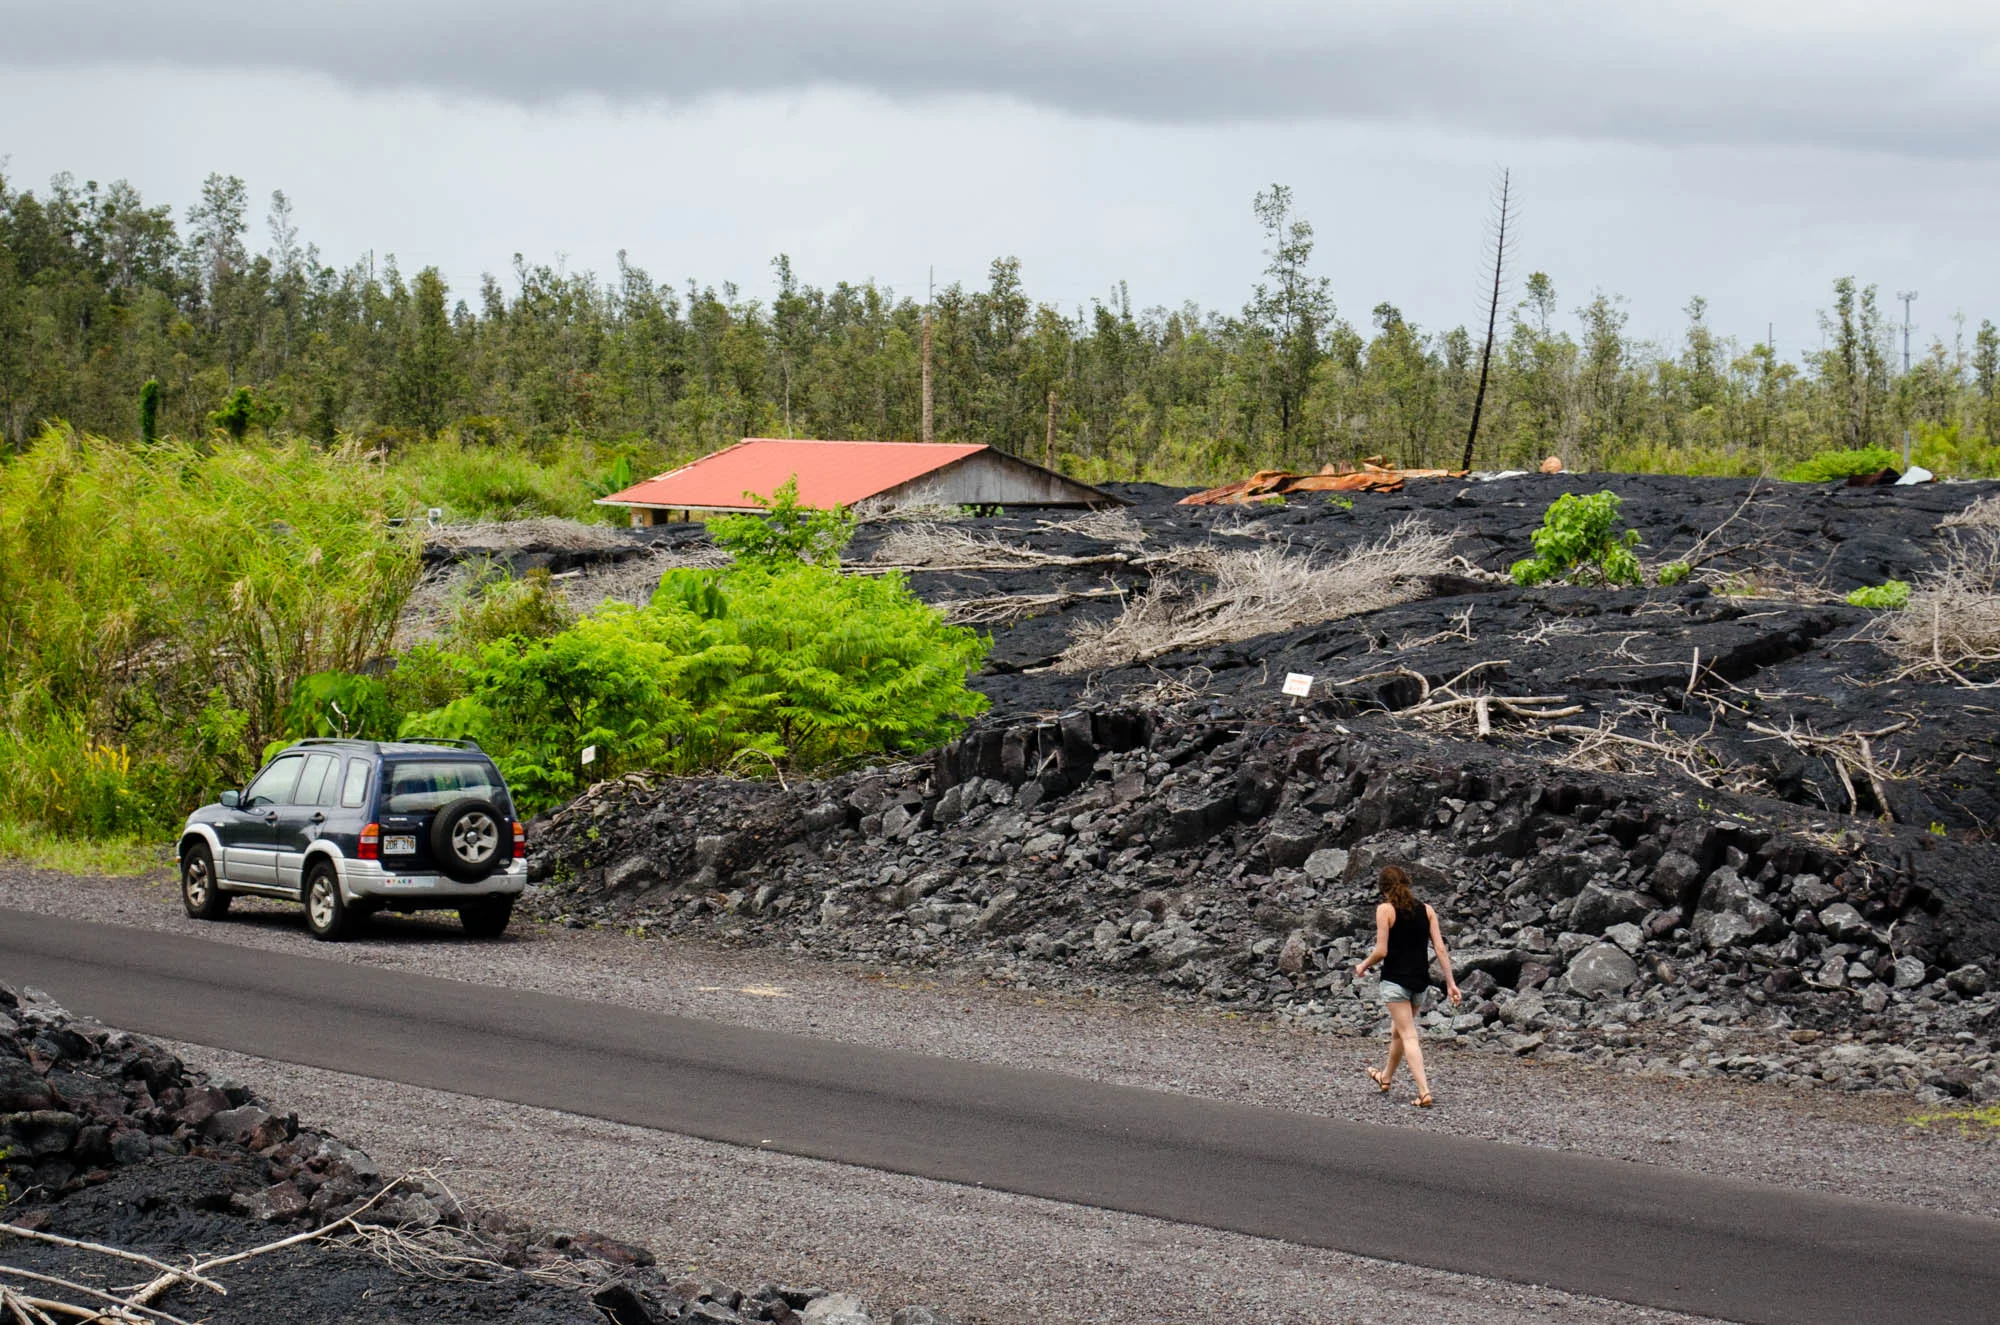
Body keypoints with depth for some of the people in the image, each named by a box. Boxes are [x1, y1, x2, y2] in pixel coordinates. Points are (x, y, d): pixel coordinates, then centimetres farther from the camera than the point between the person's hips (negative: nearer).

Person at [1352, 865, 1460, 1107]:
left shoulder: (1385, 910, -8)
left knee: (1408, 1036, -6)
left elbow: (1381, 951, -12)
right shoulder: (1426, 910, 6)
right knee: (1398, 1030, 24)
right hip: (1420, 980, 6)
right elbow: (1440, 949, 1)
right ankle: (1386, 1077, 44)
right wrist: (1450, 983, 3)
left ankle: (1424, 1092, -17)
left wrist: (1363, 965, 6)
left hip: (1395, 980, -6)